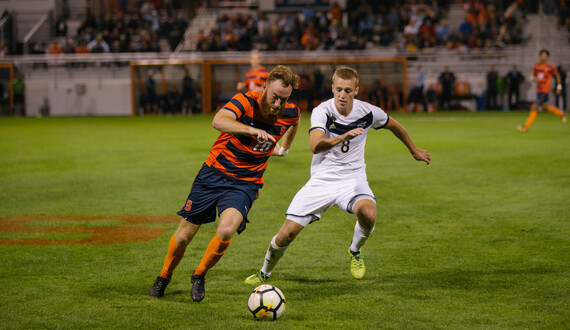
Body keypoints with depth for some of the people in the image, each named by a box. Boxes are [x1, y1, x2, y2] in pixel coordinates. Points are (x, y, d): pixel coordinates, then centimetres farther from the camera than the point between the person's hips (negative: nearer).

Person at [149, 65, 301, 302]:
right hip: (215, 173, -1)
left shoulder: (291, 113, -5)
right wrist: (252, 130, -52)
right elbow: (218, 121, -40)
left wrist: (284, 147, 31)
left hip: (245, 183, 2)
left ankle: (199, 276, 1)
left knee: (226, 231, -26)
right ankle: (164, 276, 34)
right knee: (184, 235, 4)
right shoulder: (246, 102, -18)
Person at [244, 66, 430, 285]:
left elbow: (394, 126, 16)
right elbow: (315, 145, -33)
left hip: (352, 179, 1)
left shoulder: (368, 112, -7)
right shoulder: (322, 111, -15)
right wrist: (344, 137, -48)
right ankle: (264, 274, 21)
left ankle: (355, 252, 2)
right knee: (287, 233, -9)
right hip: (322, 180, -1)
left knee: (368, 214, -33)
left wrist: (414, 150, 29)